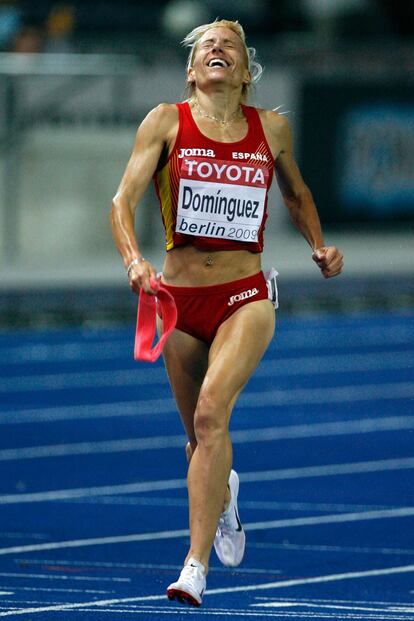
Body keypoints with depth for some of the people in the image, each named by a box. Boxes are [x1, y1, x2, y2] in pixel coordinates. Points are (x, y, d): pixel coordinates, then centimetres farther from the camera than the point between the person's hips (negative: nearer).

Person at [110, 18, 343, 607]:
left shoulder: (272, 128, 5)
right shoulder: (167, 122, -1)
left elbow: (296, 193, 25)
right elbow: (124, 200, -7)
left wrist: (319, 245, 10)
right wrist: (134, 259, -24)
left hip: (246, 297, -1)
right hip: (180, 298, 1)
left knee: (212, 410, -24)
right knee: (199, 430, 13)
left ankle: (196, 567, -28)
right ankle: (223, 496, 52)